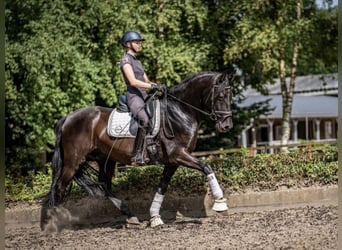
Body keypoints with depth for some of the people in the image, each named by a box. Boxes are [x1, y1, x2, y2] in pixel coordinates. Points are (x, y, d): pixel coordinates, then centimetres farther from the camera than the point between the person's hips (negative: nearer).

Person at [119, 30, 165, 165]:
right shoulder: (126, 60, -4)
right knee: (145, 120, -31)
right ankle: (137, 155, -32)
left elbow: (146, 81, 22)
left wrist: (158, 86, 3)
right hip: (133, 96, -10)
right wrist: (153, 86, -21)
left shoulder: (137, 61, 23)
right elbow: (133, 82, -17)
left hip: (143, 96, 10)